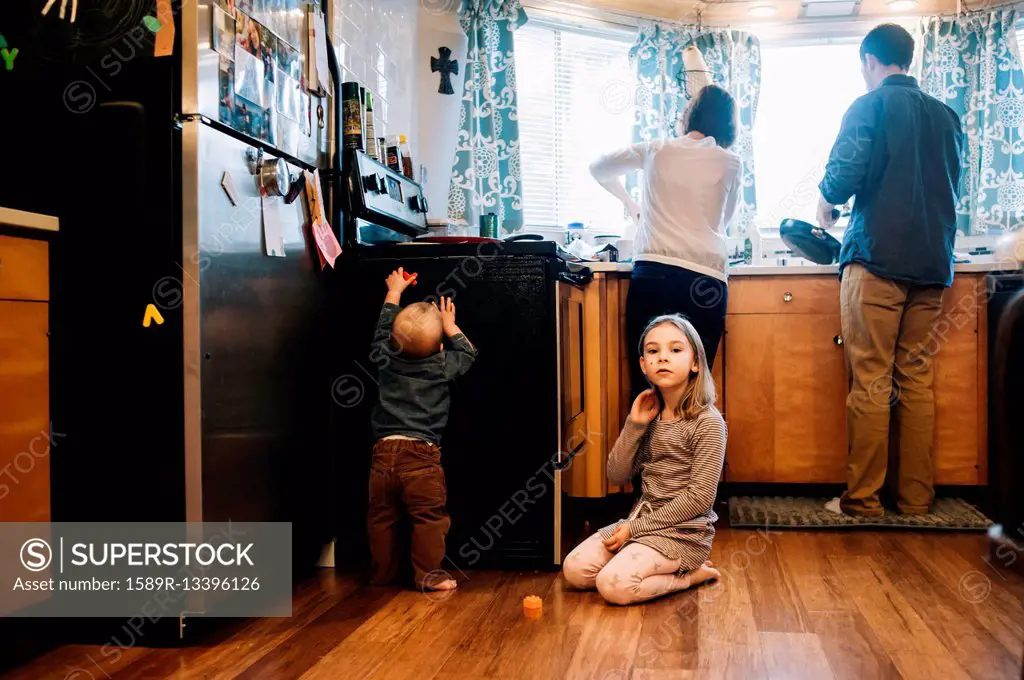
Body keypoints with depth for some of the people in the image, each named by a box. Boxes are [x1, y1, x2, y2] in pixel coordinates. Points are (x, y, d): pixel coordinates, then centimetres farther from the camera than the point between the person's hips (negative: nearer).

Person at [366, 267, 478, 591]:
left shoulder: (386, 359, 3)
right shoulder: (442, 366, -3)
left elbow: (382, 330, 22)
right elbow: (468, 353, 16)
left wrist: (394, 292, 33)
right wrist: (450, 325, 25)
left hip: (384, 453, 4)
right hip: (421, 456, -3)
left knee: (381, 516, 14)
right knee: (429, 517, 5)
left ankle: (382, 572, 25)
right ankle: (428, 575, 8)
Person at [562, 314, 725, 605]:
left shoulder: (707, 422, -15)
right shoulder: (649, 416, 6)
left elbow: (700, 497, -19)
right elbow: (616, 475, 4)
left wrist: (636, 528, -17)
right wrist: (633, 425, -10)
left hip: (683, 530, -7)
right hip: (642, 518, 7)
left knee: (613, 584, -24)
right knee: (574, 570, -5)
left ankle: (691, 575, -2)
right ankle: (667, 568, 8)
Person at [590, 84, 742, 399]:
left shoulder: (656, 150, 13)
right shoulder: (730, 163, 10)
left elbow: (598, 169, 28)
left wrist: (630, 205, 41)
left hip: (653, 273, 1)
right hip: (705, 280, 0)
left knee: (645, 382, 3)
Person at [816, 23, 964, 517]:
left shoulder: (870, 107, -2)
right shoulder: (946, 116, 16)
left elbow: (843, 177, -13)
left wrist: (827, 202, 8)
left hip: (878, 259, -6)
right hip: (933, 265, 6)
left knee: (871, 382, -4)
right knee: (916, 379, 9)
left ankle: (862, 499, 0)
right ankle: (916, 498, 12)